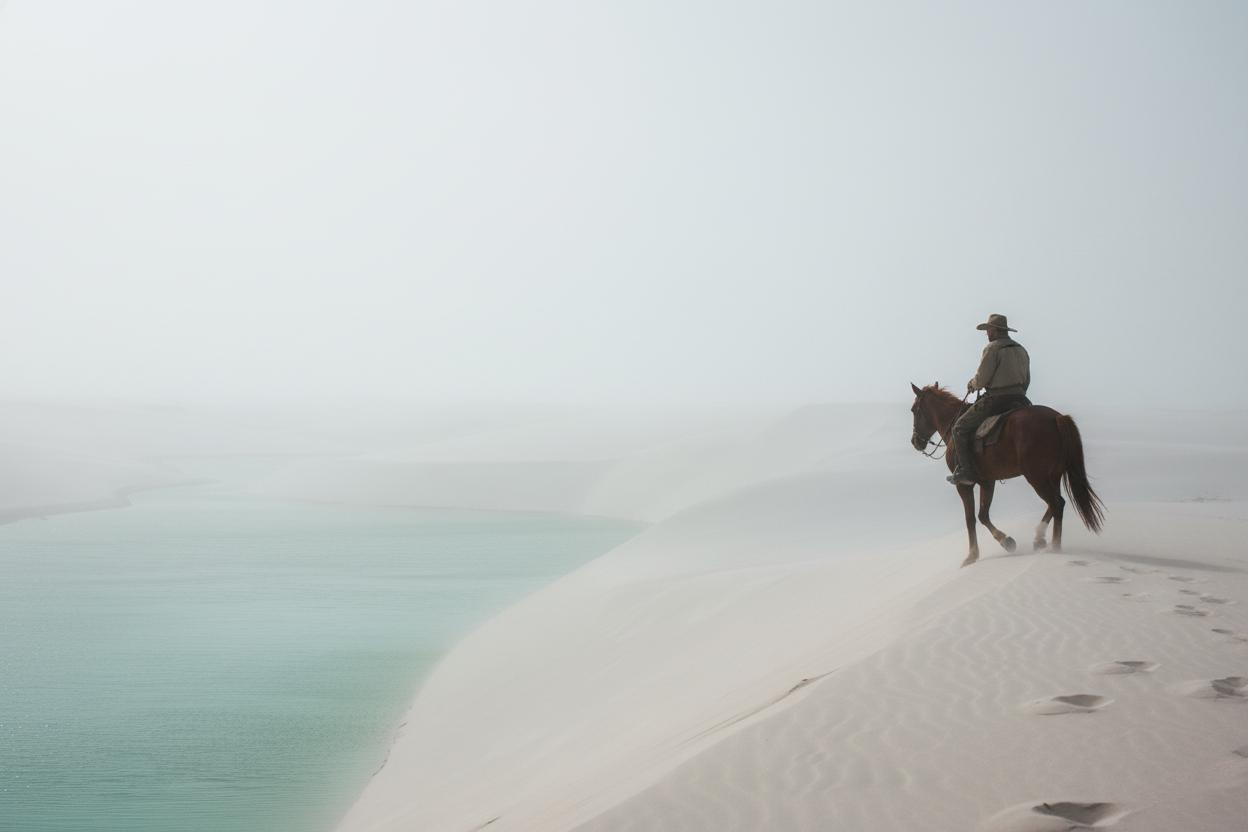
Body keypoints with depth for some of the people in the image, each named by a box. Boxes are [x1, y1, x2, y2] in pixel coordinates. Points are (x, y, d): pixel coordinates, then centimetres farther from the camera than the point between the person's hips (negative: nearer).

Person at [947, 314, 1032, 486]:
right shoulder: (1022, 350, 17)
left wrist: (971, 384, 8)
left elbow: (981, 380, -12)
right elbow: (1026, 382, 20)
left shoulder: (992, 348, -8)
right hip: (1020, 400, 7)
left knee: (960, 428, 2)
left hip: (996, 400, -7)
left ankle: (965, 472, -10)